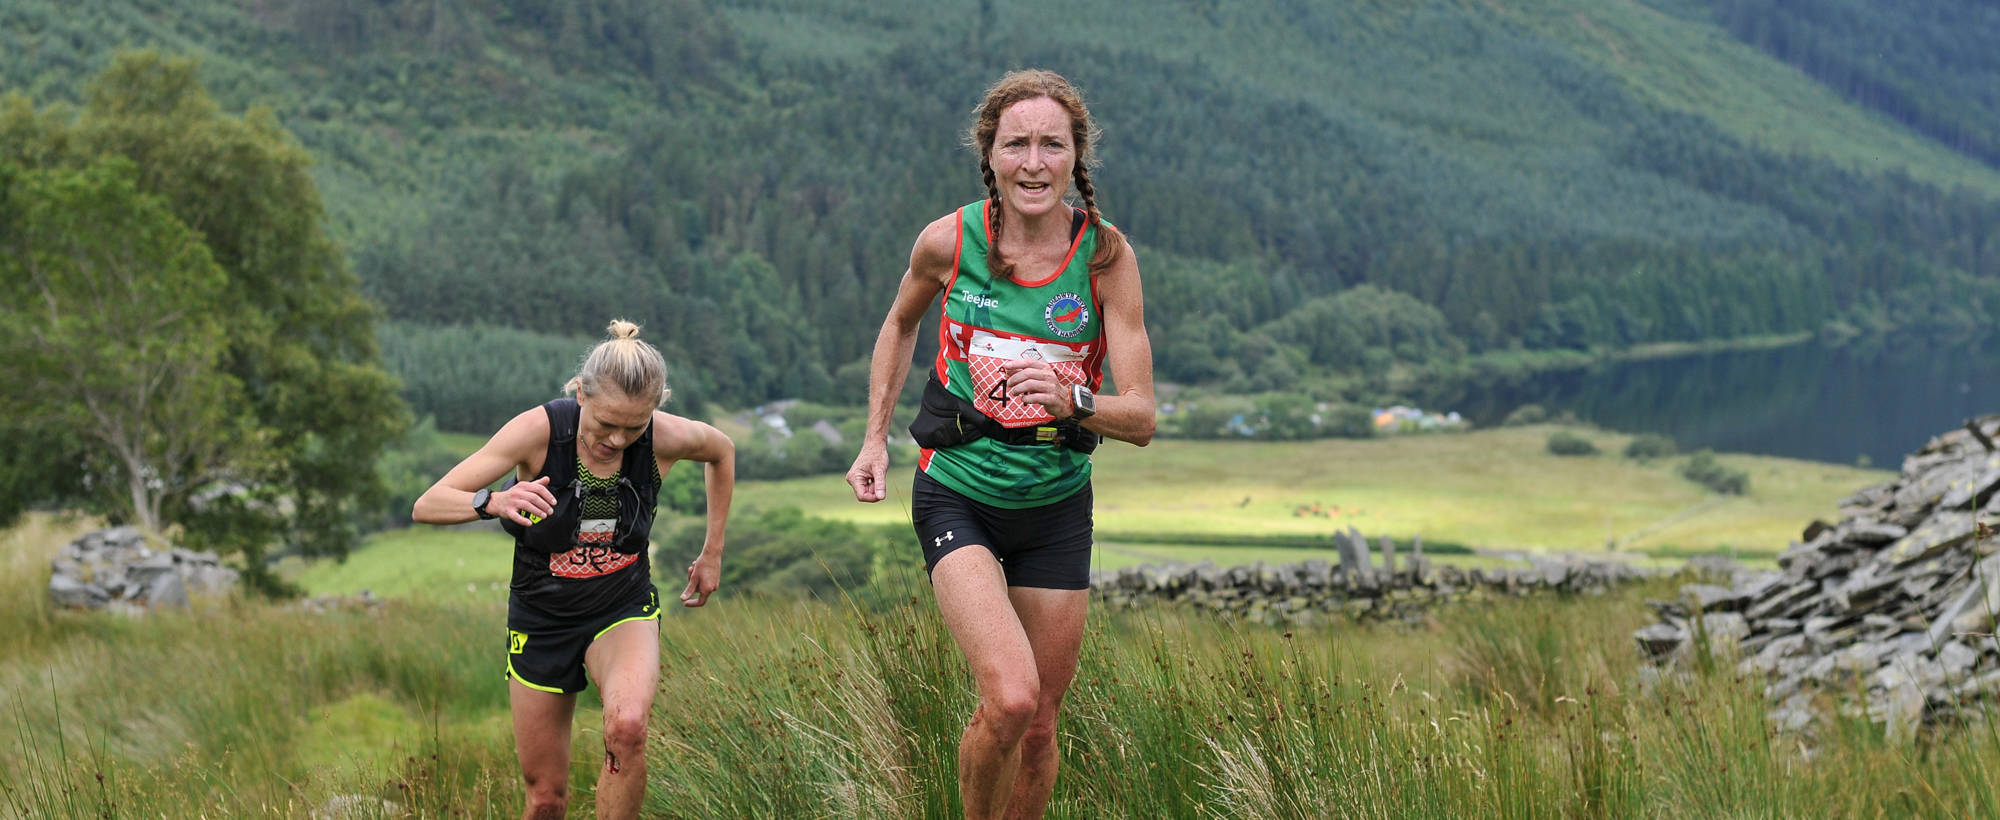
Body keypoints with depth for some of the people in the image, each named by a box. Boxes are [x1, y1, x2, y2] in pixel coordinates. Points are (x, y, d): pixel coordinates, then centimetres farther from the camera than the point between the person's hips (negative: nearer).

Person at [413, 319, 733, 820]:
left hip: (623, 610, 0)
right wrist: (494, 502, -46)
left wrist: (712, 553, 10)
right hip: (541, 618, 0)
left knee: (627, 725, -33)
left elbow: (722, 451, 8)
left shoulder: (666, 438, -19)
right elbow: (427, 506, -25)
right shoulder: (539, 431, -24)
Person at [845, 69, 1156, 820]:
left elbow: (1141, 418, -12)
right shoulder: (947, 241, -10)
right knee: (1009, 698, -22)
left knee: (1038, 726, 9)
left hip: (1056, 509, 2)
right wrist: (875, 439, 10)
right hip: (957, 497, -2)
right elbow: (901, 323, 14)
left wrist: (1071, 400, -32)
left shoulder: (1105, 254, -11)